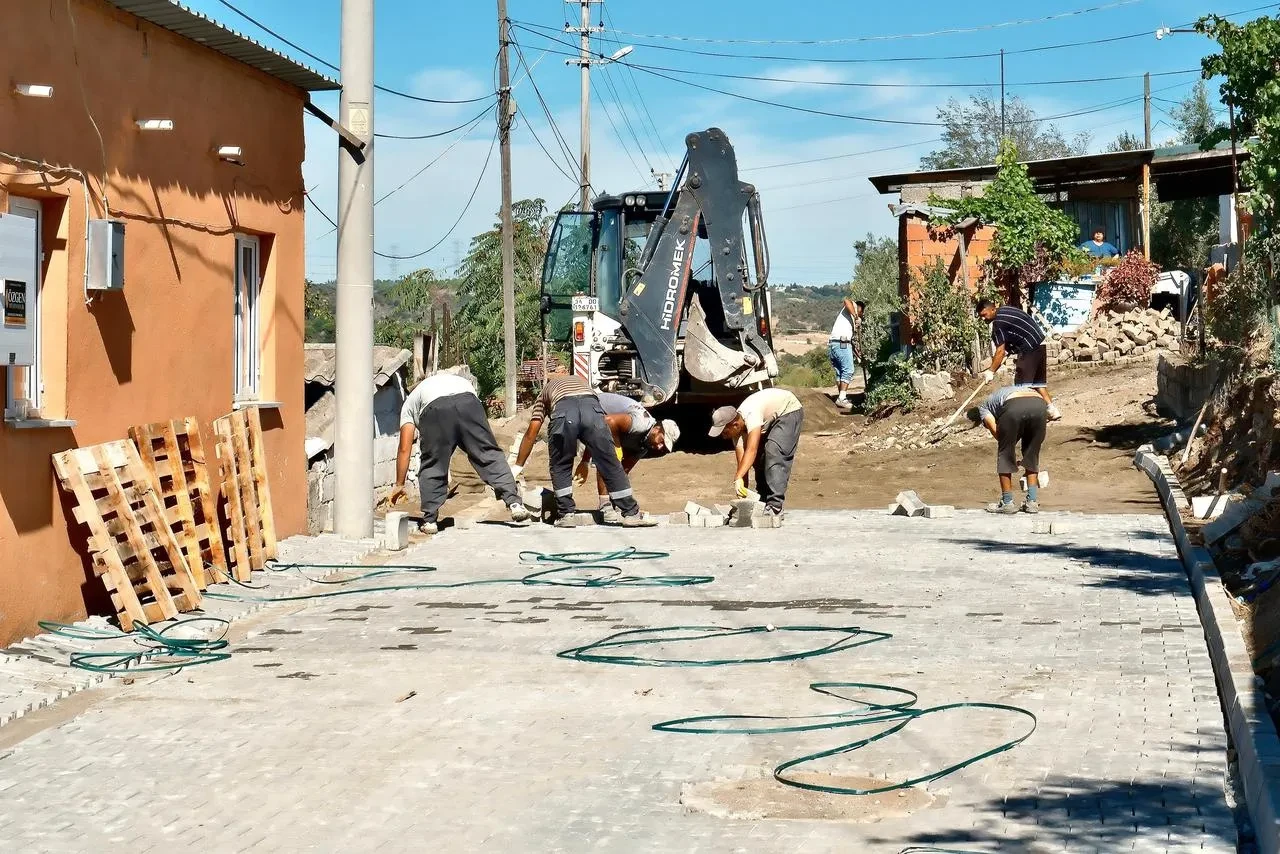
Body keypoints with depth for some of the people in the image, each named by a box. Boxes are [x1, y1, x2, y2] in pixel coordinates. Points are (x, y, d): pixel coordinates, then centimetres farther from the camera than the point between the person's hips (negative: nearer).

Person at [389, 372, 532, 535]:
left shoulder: (409, 404, 38)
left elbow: (404, 448, 31)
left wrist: (399, 485, 36)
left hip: (435, 410, -2)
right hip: (468, 402, 2)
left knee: (432, 466, 13)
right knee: (489, 454, 9)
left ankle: (429, 520, 15)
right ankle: (514, 502, 1)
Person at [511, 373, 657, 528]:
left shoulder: (545, 392, 38)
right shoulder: (582, 381, 45)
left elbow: (531, 432, 29)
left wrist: (518, 466, 35)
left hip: (562, 411, -1)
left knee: (560, 468, 19)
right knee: (610, 464, 10)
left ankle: (565, 515, 15)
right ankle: (631, 513, 13)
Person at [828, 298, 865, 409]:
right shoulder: (853, 306, 8)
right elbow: (846, 300, -18)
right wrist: (856, 317, -20)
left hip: (832, 344, 9)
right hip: (842, 344, -9)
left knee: (839, 372, 14)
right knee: (848, 370, -8)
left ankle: (841, 397, 15)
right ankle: (842, 398, -14)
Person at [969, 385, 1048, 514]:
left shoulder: (983, 408, 31)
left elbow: (995, 430, 11)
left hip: (1013, 407, -4)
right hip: (1039, 405, 4)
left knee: (1005, 456, 16)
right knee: (1032, 455, 21)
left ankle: (1007, 503, 19)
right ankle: (1032, 502, 21)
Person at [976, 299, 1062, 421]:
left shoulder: (999, 323, -16)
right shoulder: (1004, 310, 12)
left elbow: (1000, 351, -16)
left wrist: (991, 371, -11)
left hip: (1030, 350, -10)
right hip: (1040, 345, 10)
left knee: (1021, 384, -7)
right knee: (1038, 381, 17)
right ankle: (1052, 409, 17)